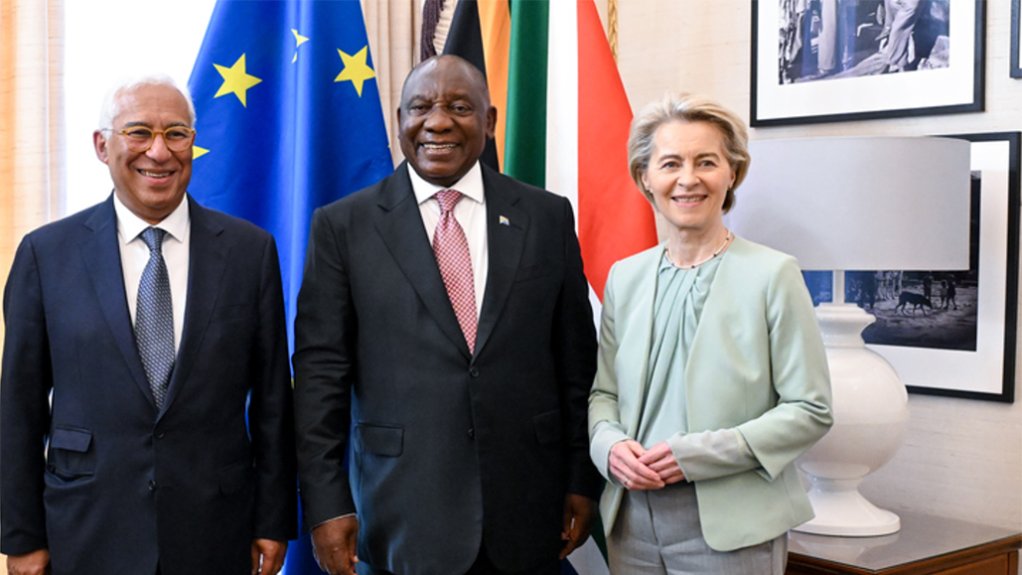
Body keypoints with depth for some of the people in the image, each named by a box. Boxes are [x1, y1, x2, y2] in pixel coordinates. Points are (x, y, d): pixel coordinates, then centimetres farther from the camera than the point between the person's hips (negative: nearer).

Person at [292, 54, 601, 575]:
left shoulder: (547, 216, 4)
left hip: (525, 513, 2)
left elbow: (575, 360, 6)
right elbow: (321, 371, -3)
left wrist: (582, 479, 6)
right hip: (401, 517, -1)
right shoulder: (343, 225, -1)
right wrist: (326, 503, -7)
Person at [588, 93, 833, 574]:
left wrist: (697, 453, -16)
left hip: (729, 525, -4)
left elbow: (810, 409, -8)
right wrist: (610, 444, -8)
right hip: (632, 519, 4)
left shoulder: (773, 274, -6)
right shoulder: (624, 277, 8)